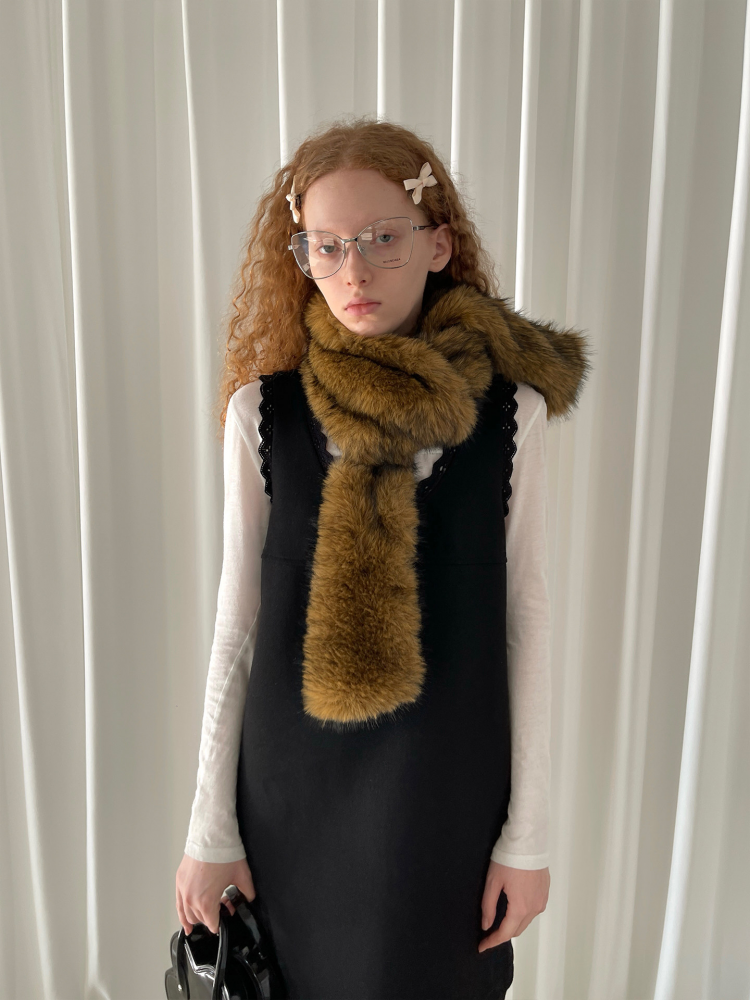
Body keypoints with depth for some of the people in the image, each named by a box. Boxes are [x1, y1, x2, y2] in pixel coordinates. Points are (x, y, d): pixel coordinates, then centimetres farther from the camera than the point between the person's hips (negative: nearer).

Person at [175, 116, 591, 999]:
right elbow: (237, 615, -3)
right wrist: (209, 828, 1)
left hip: (449, 789, 0)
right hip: (291, 785, 1)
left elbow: (526, 614, -4)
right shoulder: (262, 410, -8)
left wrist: (529, 831, -1)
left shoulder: (511, 410, -10)